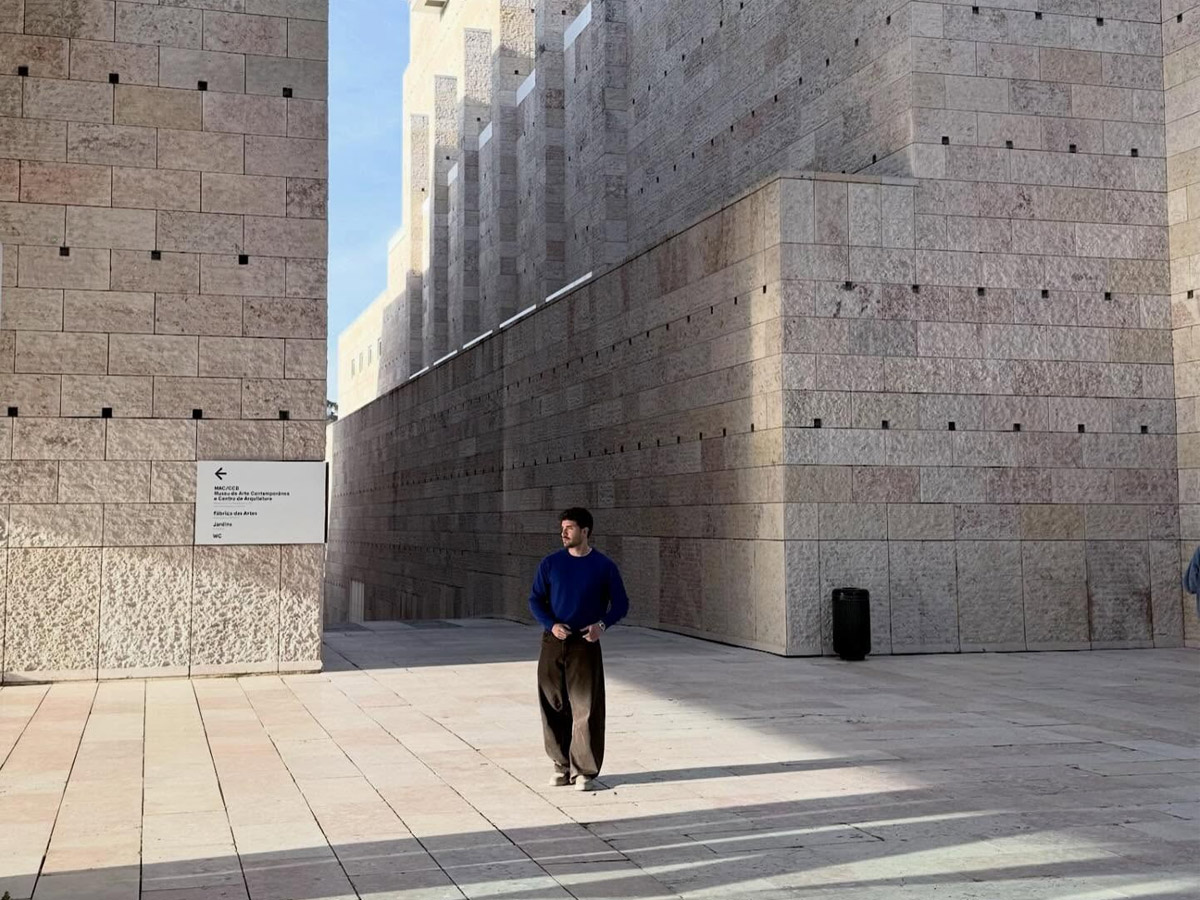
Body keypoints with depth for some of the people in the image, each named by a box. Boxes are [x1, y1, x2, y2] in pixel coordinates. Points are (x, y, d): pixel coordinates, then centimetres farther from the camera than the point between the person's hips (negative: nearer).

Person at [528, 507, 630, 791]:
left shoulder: (604, 566, -2)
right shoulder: (551, 563, 4)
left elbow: (621, 604, 4)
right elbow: (535, 600, 6)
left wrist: (602, 624, -15)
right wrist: (551, 624, -12)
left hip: (585, 644, -2)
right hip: (553, 643, 2)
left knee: (586, 709, -4)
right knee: (554, 707, 6)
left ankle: (585, 771, 5)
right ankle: (562, 765, 19)